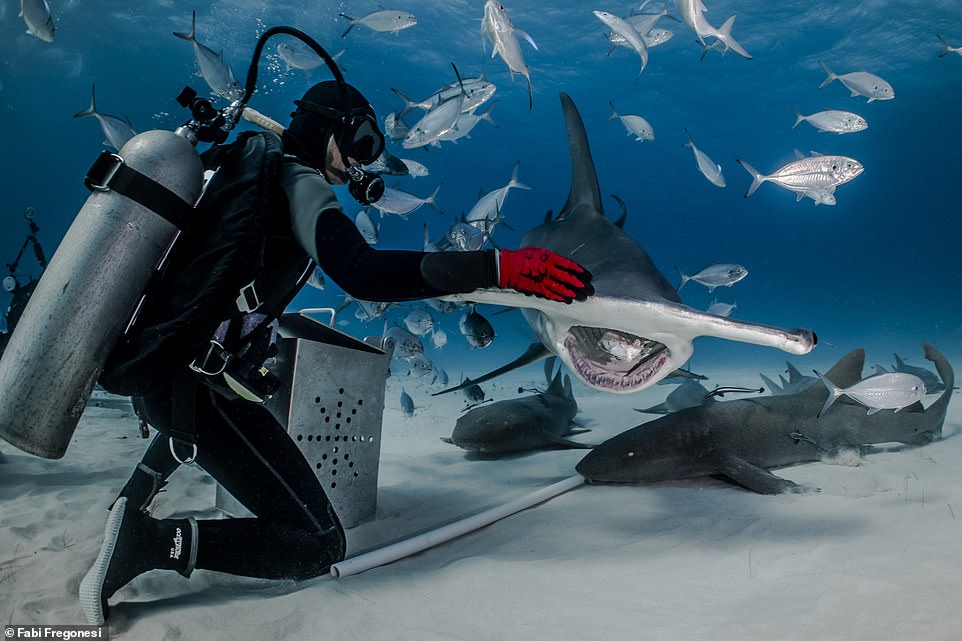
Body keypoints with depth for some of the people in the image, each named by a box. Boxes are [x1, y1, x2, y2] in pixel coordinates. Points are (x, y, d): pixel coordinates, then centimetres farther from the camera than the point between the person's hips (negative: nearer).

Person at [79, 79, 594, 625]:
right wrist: (500, 266, -35)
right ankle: (152, 541, -13)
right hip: (200, 381, -10)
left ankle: (137, 497, 37)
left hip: (150, 364, 10)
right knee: (320, 544, -10)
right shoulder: (299, 183, -10)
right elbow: (360, 273, -30)